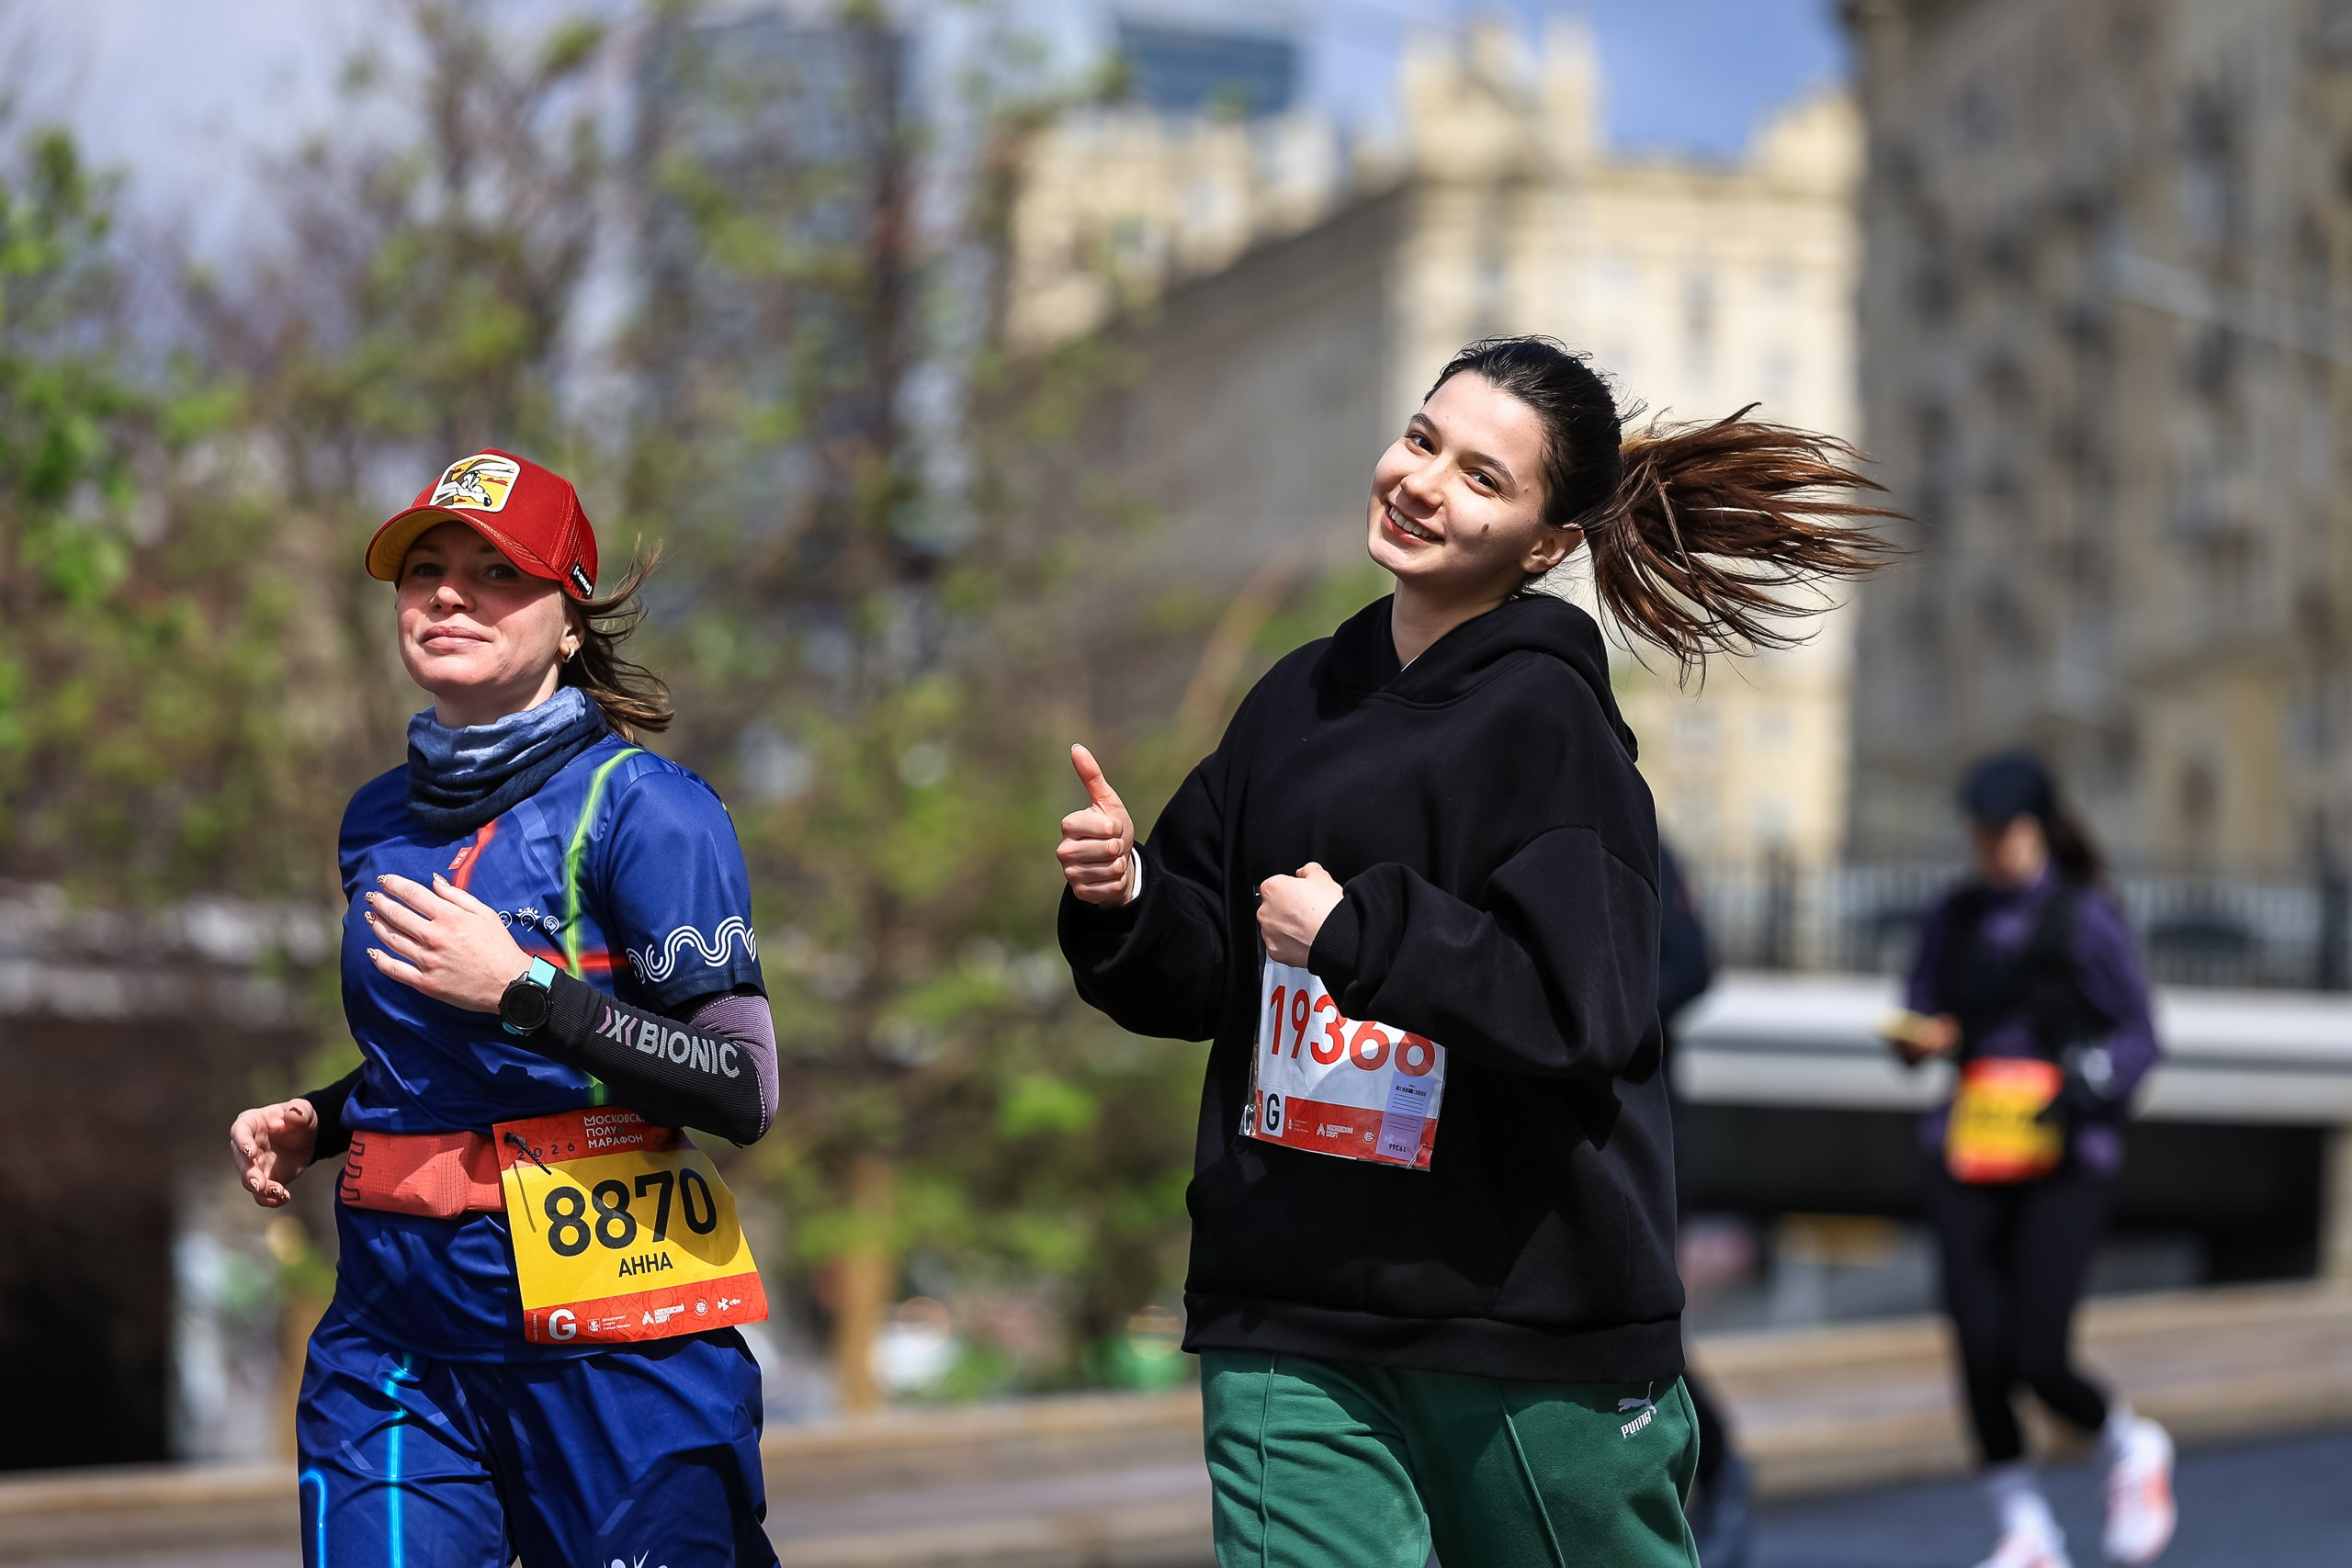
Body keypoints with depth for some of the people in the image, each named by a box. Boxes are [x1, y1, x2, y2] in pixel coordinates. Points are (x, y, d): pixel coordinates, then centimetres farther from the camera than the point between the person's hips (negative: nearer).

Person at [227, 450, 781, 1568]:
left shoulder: (641, 807, -7)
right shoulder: (379, 820, 13)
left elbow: (743, 1091, -13)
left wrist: (523, 990, -21)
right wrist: (315, 1122, 9)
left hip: (611, 1344, -5)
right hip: (395, 1329, 5)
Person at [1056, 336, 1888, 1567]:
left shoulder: (1546, 717, -9)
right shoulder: (1300, 701, 11)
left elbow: (1581, 1004, -18)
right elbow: (1202, 979, 15)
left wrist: (1361, 934, -20)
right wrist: (1123, 900, -4)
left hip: (1529, 1324, -5)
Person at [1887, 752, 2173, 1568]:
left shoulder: (2085, 919, -3)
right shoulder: (1955, 917, 9)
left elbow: (2138, 1036, 0)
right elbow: (1923, 1011, 17)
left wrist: (2083, 1087, -18)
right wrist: (1920, 1038, -7)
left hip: (2064, 1163, -4)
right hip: (1972, 1163, 4)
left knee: (2037, 1357, -11)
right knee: (1980, 1354, -4)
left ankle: (2132, 1447, 21)